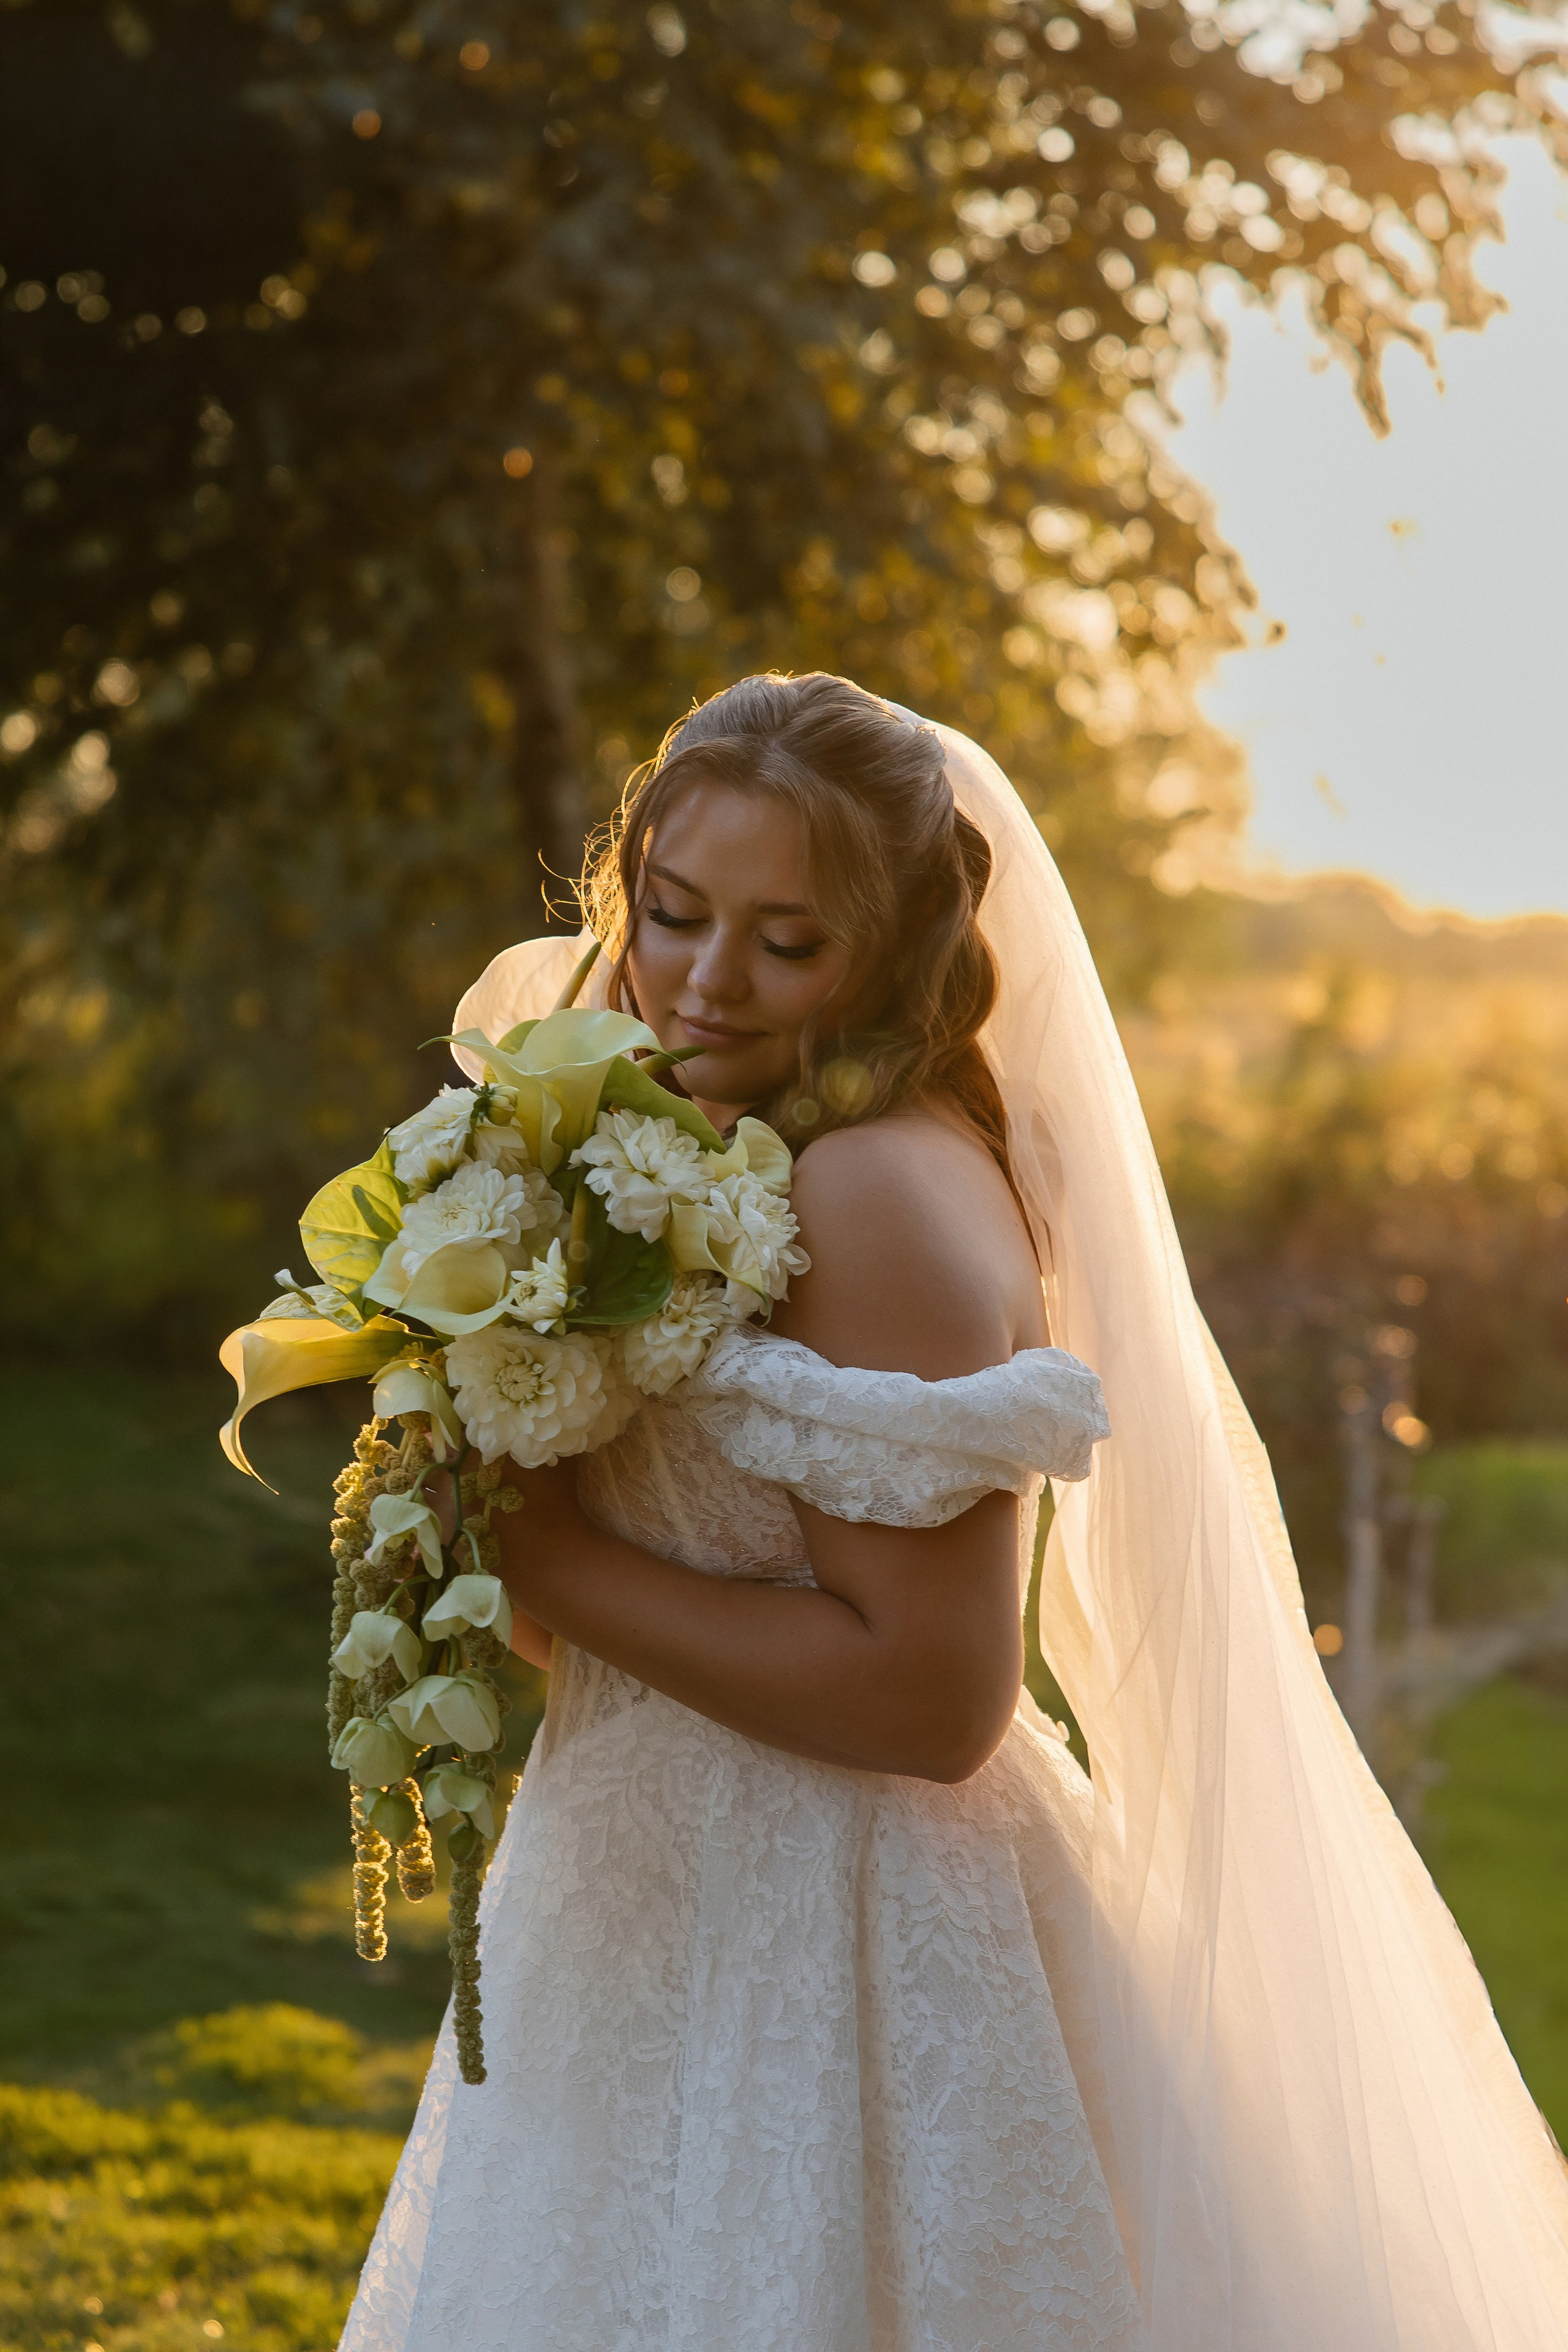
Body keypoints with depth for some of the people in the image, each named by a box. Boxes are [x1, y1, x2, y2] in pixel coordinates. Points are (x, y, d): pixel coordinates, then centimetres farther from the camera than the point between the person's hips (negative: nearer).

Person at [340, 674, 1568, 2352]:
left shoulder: (888, 1192, -19)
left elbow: (931, 1697, -24)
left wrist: (558, 1559, -19)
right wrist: (475, 1507, -3)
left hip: (832, 1958, -9)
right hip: (664, 1919, 9)